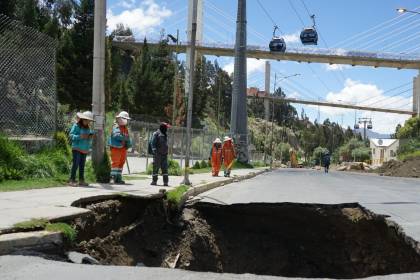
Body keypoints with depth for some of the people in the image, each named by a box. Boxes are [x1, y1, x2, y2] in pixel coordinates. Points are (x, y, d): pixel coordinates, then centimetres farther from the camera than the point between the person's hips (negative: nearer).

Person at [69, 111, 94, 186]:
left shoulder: (88, 127, 12)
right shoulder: (76, 126, -6)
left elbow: (91, 133, 21)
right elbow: (71, 135, -11)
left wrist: (91, 136, -3)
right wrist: (80, 136, -23)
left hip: (84, 149, 6)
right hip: (76, 148, -6)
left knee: (82, 165, 10)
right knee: (75, 164, -9)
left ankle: (81, 180, 16)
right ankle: (72, 180, -5)